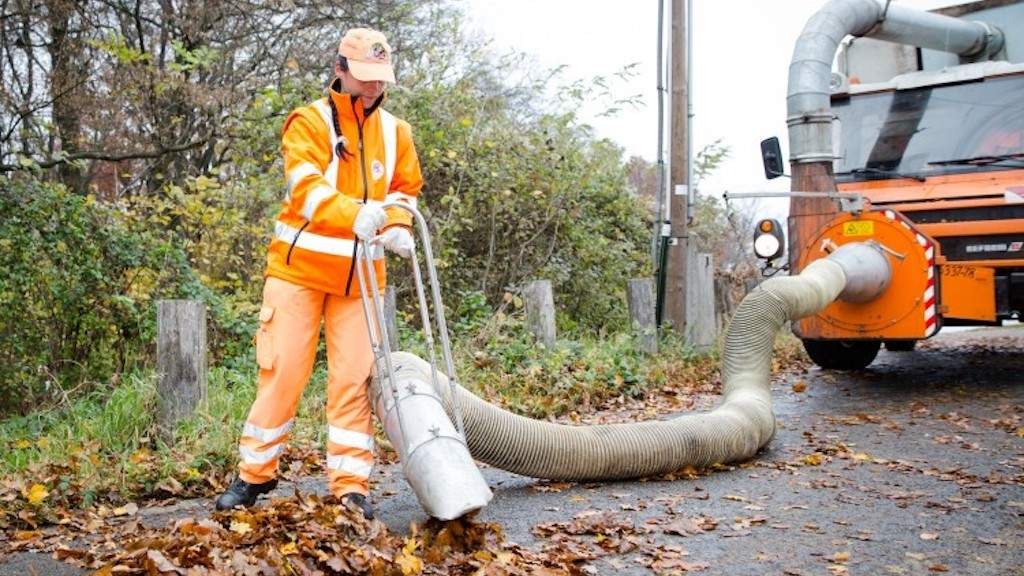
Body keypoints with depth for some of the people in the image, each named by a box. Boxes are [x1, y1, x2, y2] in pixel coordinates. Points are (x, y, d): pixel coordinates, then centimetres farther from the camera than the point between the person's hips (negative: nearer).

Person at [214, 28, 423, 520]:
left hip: (359, 276, 3)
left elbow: (406, 189, 17)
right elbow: (305, 187, -22)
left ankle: (351, 485, 7)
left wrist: (397, 227, -6)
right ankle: (255, 474, 16)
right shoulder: (308, 122, -7)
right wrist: (356, 214, -41)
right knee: (282, 371, 0)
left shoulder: (395, 132, 8)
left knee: (353, 378, 1)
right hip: (299, 267, -3)